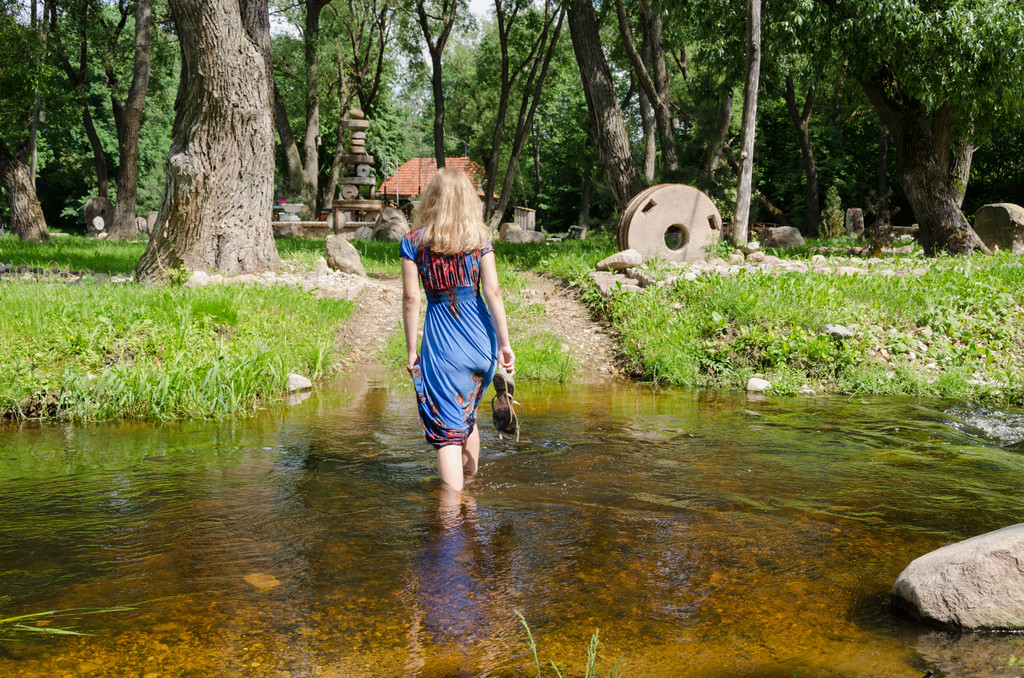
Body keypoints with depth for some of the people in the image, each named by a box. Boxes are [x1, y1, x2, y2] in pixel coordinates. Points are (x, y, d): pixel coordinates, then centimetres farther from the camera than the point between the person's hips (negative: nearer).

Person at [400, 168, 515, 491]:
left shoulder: (414, 241, -2)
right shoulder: (479, 238, 1)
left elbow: (411, 299, -5)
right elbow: (493, 292, -5)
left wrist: (411, 350, 2)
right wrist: (504, 343, -2)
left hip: (441, 341, -3)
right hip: (480, 336, 3)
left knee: (447, 428, 1)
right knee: (468, 415, 26)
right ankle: (470, 477, 42)